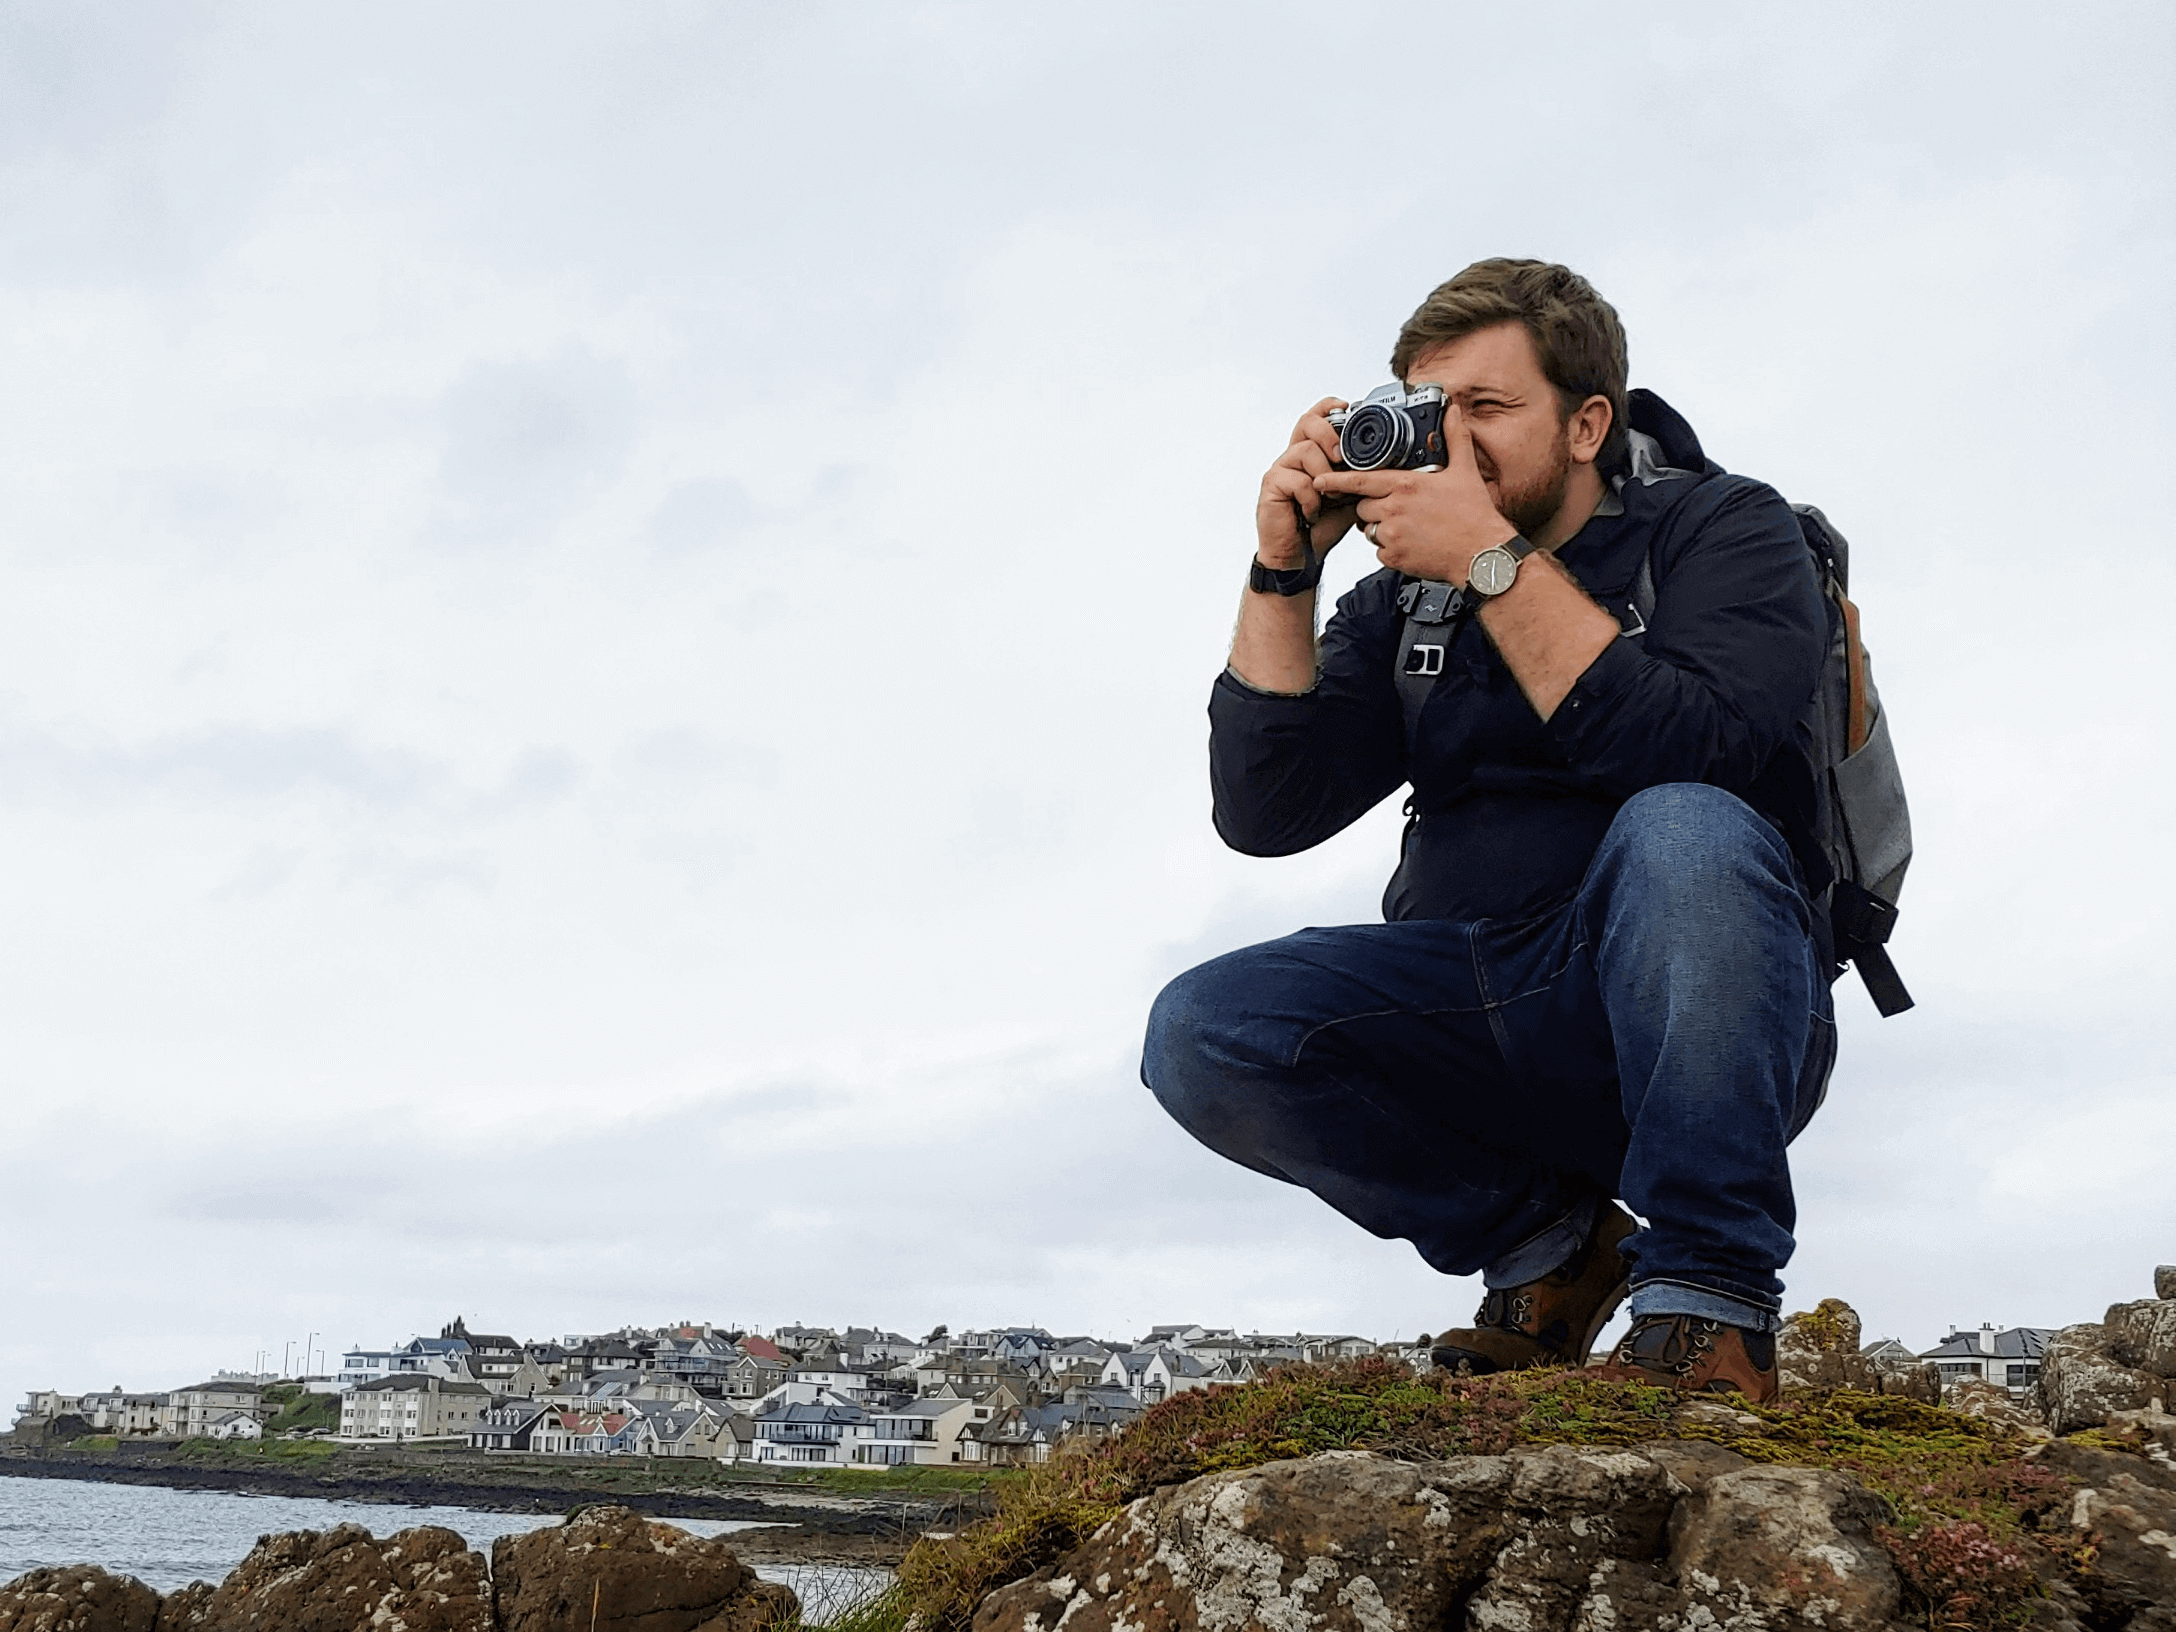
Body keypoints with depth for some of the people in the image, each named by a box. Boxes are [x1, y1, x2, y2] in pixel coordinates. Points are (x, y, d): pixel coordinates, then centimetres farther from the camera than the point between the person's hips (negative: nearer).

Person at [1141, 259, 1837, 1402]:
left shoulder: (1725, 529, 1)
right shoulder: (1404, 591, 12)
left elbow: (1696, 753, -21)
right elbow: (1265, 815, 1)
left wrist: (1494, 562, -22)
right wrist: (1281, 571, -6)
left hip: (1694, 1016, -4)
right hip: (1473, 1002, 4)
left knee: (1684, 833, -35)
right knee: (1204, 1034, -19)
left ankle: (1710, 1311, -23)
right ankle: (1546, 1243, 0)